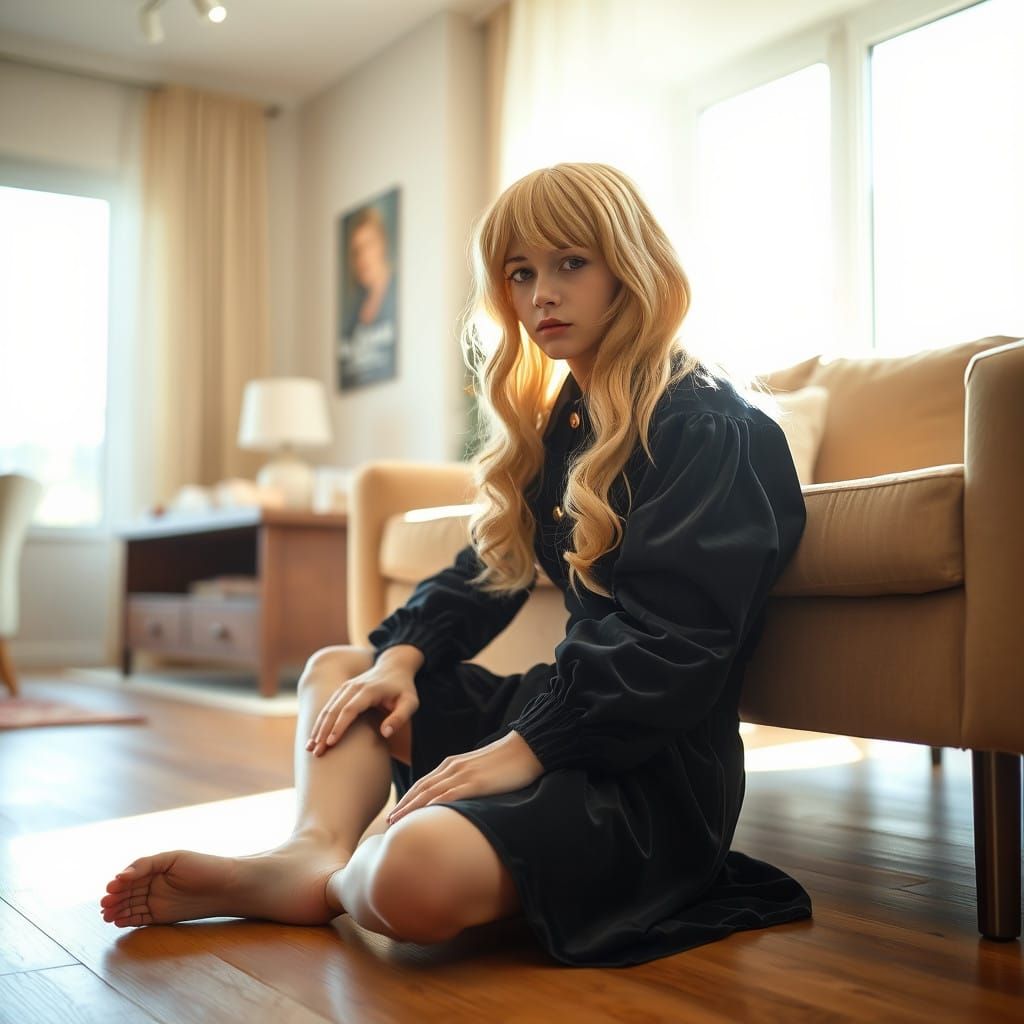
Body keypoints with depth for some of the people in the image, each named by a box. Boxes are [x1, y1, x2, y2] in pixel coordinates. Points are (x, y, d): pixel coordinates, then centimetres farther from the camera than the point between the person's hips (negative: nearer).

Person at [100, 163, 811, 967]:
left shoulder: (704, 425, -14)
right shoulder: (556, 418, 15)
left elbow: (674, 635, -23)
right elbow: (491, 567, 16)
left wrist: (527, 748, -24)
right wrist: (403, 656, -1)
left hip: (648, 764, -9)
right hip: (560, 704, 10)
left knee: (415, 875, -35)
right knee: (337, 669, 18)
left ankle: (344, 881, 0)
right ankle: (314, 855, -7)